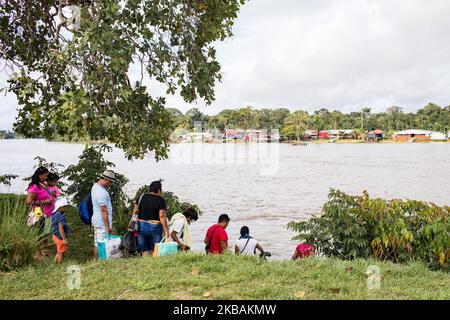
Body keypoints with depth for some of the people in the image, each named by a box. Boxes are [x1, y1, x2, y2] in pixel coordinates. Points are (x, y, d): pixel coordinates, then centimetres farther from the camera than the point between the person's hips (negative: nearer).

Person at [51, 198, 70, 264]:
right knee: (61, 253, 1)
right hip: (60, 237, -10)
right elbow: (60, 228, -27)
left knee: (59, 253, 22)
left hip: (55, 236, 10)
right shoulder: (61, 216, -21)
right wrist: (64, 239, -27)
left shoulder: (55, 215, 9)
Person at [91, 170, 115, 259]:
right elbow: (103, 211, -21)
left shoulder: (95, 186, 9)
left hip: (96, 221, 10)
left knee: (97, 243, 14)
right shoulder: (101, 192, -22)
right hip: (102, 222, -10)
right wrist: (108, 226, -19)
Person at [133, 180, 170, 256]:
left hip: (141, 226, 4)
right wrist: (166, 230, -8)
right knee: (154, 250, 4)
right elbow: (162, 216, -12)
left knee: (144, 250, 10)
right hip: (155, 227, -4)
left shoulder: (142, 197, 7)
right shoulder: (160, 200, -6)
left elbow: (135, 211, 7)